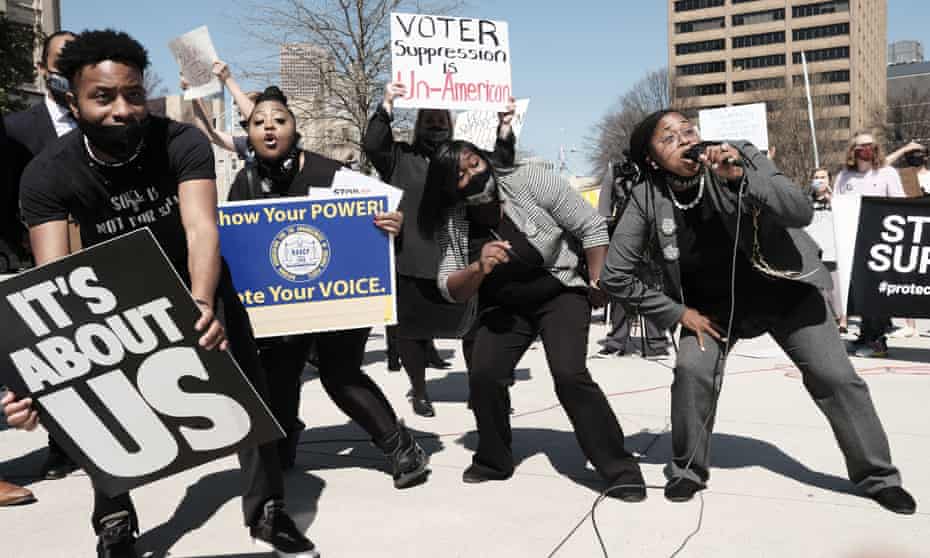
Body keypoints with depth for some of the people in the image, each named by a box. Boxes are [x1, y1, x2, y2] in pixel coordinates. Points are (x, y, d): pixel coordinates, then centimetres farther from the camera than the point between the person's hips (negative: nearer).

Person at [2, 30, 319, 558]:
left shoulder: (182, 142, -29)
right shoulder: (48, 174, -26)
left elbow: (202, 229, -43)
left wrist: (204, 306, -64)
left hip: (196, 283, 0)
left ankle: (268, 512, 16)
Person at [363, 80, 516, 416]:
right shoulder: (401, 157, 8)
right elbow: (372, 144, -7)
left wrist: (505, 129, -8)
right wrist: (386, 107, -20)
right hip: (412, 262, -1)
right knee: (412, 325, 5)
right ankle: (419, 392, 23)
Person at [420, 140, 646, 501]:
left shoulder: (528, 180, -19)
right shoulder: (452, 224, -10)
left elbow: (592, 227, -15)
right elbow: (451, 290, -11)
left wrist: (597, 284, -11)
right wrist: (478, 269, -31)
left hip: (561, 295, -3)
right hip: (503, 308, 4)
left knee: (569, 375, -22)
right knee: (482, 376, -14)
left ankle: (621, 470, -9)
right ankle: (494, 462, 12)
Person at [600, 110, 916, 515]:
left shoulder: (739, 156, -19)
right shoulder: (647, 200, -17)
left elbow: (803, 211, -26)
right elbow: (615, 275, -13)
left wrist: (740, 177, -40)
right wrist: (676, 312, -12)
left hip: (783, 288, 0)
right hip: (714, 302, 0)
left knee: (836, 377, -3)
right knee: (692, 371, -21)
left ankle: (879, 476, 18)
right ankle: (688, 471, 2)